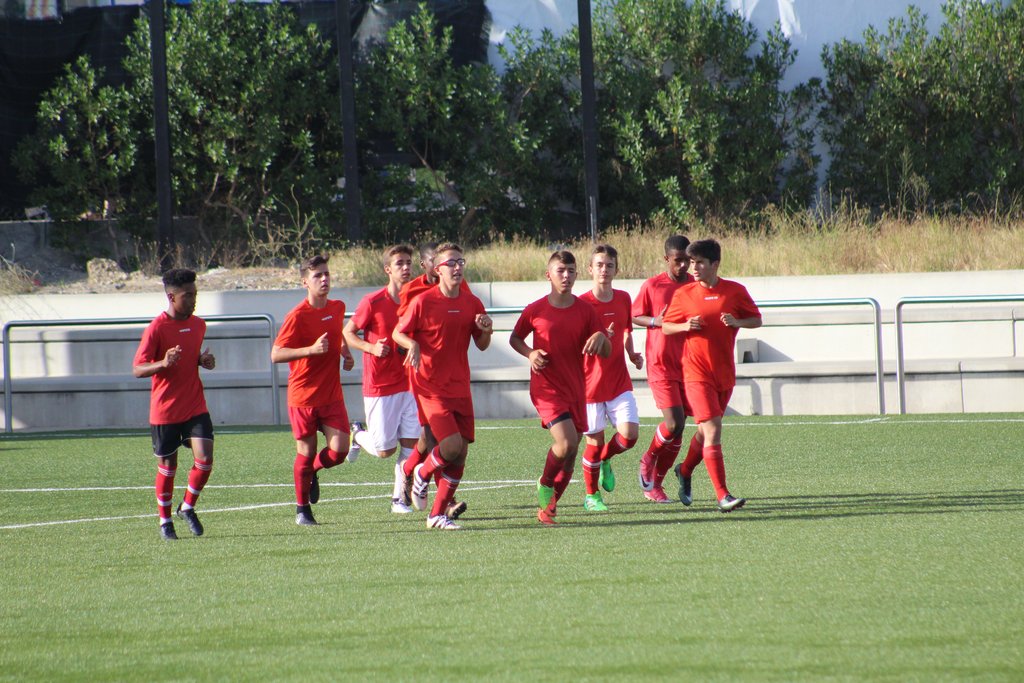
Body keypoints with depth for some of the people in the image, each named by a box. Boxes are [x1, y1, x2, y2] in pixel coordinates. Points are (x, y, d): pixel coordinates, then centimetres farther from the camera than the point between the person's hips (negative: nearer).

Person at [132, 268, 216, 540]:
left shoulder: (198, 325, 7)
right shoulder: (157, 328, -13)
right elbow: (137, 369, -13)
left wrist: (204, 361, 2)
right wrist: (163, 364, -32)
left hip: (195, 407, 4)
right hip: (165, 410, -4)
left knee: (205, 458, -10)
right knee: (167, 466, 5)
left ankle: (188, 507, 13)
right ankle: (165, 520, 22)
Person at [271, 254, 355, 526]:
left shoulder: (337, 308, 5)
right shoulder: (297, 316, -15)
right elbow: (276, 354, -19)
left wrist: (346, 354, 11)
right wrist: (311, 350, -30)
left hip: (332, 394, 5)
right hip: (303, 396, -5)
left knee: (339, 450, -7)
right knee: (306, 453, 4)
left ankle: (312, 472, 27)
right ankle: (302, 509, 22)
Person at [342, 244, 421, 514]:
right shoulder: (373, 302, -11)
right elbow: (347, 333, -4)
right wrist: (371, 347, -20)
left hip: (408, 384, 4)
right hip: (379, 387, -4)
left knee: (410, 443, -2)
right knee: (384, 449, 0)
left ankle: (400, 498, 10)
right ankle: (357, 434, 32)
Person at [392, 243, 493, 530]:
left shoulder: (472, 303, 6)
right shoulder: (423, 302, -8)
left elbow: (481, 345, 15)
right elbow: (398, 333, 0)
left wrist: (486, 331, -7)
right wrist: (413, 345, -21)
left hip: (460, 387, 5)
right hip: (430, 386, -5)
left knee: (460, 455, 2)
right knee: (452, 446, -19)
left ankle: (438, 514, 13)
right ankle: (422, 474, 13)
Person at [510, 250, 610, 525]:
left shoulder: (586, 311, 4)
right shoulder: (535, 310, -3)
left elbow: (606, 352, 7)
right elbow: (515, 338, 12)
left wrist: (601, 337, -16)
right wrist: (530, 353, -8)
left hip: (575, 389, 4)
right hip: (546, 388, -4)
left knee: (570, 453, 6)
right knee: (566, 441, -22)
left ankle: (549, 506, 22)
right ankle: (545, 483, 5)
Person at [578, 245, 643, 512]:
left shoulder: (623, 299, 5)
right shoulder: (582, 304, -10)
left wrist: (632, 354, 6)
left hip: (619, 382, 4)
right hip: (591, 382, -4)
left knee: (629, 434, -10)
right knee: (594, 441, 0)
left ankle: (605, 460, 23)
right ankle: (591, 495, 20)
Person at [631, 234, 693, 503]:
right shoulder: (652, 286, -4)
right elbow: (634, 316, 5)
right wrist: (655, 321, -14)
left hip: (688, 365, 4)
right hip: (661, 365, -4)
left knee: (678, 429, 3)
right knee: (674, 424, -15)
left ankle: (655, 483, 17)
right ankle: (649, 460, 15)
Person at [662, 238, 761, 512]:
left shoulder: (735, 291, 1)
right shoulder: (684, 294, -1)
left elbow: (757, 320, 9)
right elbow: (666, 326, 8)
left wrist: (737, 322, -12)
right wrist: (685, 326, -13)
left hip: (725, 374, 3)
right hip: (697, 374, -3)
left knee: (706, 431, 17)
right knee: (713, 431, -15)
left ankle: (685, 471, 45)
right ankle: (722, 495, -16)